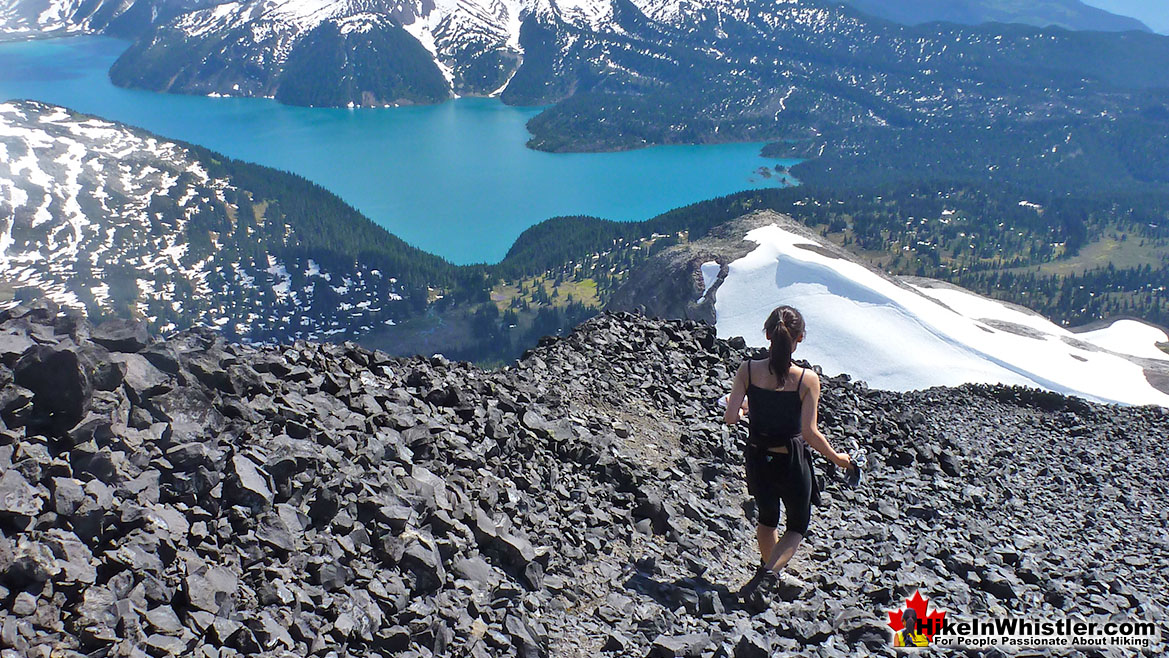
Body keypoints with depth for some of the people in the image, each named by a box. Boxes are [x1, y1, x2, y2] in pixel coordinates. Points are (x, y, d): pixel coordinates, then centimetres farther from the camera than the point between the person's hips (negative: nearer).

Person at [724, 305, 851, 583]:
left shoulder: (748, 370, -13)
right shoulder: (807, 379, -19)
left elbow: (730, 417, -14)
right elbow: (809, 432, -19)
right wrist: (836, 458, -2)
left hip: (758, 456, 3)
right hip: (791, 461, -3)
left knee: (767, 518, 28)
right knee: (797, 526, 20)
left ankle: (769, 572, 44)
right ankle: (769, 572, -2)